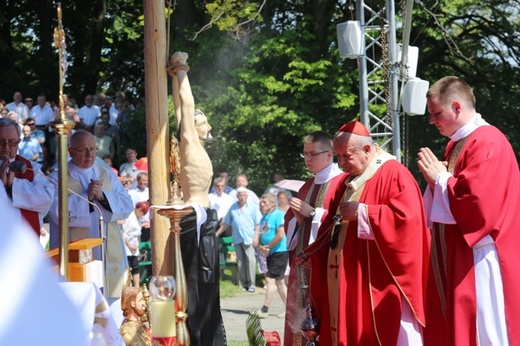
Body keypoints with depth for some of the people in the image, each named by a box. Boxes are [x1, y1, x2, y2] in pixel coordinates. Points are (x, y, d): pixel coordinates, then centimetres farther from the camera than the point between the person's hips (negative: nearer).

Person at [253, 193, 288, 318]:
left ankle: (265, 310, -9)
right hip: (270, 253, 9)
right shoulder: (264, 217, 14)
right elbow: (259, 234, 15)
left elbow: (280, 234, -20)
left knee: (270, 280, -11)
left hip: (280, 252, -9)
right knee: (279, 282, 11)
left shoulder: (278, 215, -12)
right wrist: (259, 246, -6)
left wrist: (267, 246, -12)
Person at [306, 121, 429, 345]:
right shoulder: (350, 181, 18)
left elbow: (407, 217, -22)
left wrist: (362, 212, -18)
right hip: (353, 280, 9)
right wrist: (315, 253, 11)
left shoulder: (393, 175, -10)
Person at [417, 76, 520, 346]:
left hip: (477, 263, -10)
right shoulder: (456, 144, 16)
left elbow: (477, 199, -26)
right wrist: (437, 180, 0)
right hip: (455, 260, 10)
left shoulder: (488, 143, -15)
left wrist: (439, 179, -11)